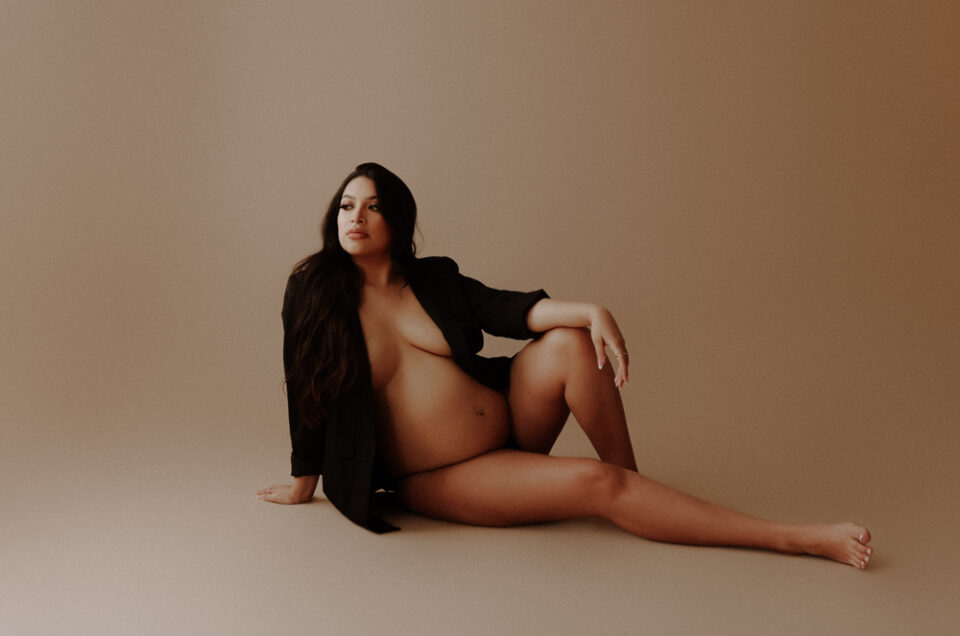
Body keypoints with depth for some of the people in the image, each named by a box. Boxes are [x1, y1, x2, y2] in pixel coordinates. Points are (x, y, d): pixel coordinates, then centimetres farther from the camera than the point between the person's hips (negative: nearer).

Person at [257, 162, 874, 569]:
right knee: (596, 482, -23)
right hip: (436, 481, -4)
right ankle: (799, 539, -18)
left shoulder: (433, 279, 3)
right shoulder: (315, 290, -6)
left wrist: (590, 311, -25)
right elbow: (309, 389, -2)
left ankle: (635, 480, -6)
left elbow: (507, 308, -8)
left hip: (508, 423, 4)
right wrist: (305, 479, 2)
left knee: (568, 343, -25)